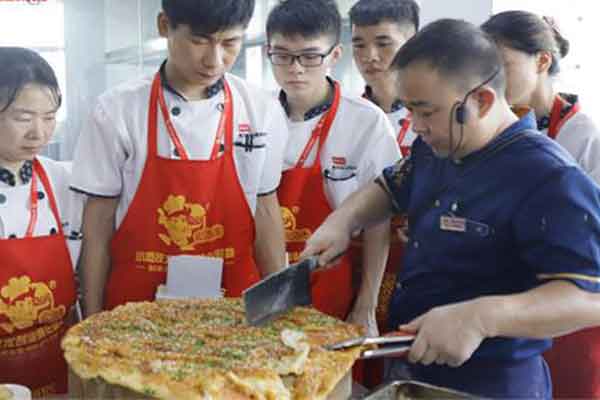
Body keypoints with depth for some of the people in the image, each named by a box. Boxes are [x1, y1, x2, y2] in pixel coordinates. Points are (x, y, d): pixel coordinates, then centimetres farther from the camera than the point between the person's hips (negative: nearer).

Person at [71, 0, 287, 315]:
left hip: (233, 302, 1)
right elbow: (98, 223, -3)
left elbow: (265, 211, 3)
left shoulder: (262, 111, -4)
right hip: (137, 303, -1)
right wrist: (93, 321, -1)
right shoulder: (118, 111, -9)